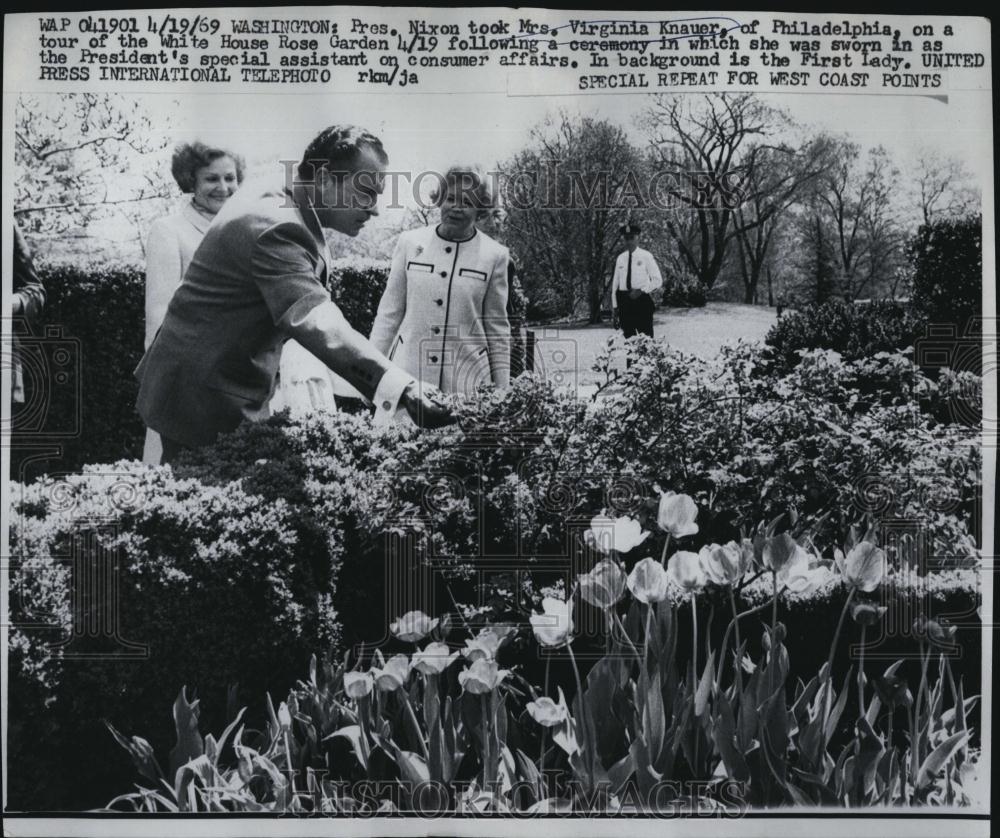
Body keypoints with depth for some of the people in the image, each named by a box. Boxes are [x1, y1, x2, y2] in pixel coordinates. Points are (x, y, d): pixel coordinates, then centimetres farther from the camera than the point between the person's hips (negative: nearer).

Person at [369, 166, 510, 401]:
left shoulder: (494, 255, 1)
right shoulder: (410, 242, 4)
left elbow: (497, 326, 6)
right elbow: (390, 312, 8)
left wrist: (502, 389, 5)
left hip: (467, 380, -1)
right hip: (407, 373, 1)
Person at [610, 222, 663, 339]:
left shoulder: (646, 256, 1)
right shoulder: (620, 258, 11)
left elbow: (657, 280, 0)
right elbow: (615, 283, 13)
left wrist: (641, 291, -13)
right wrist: (615, 306, 8)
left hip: (642, 299, -3)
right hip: (624, 302, 3)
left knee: (646, 336, -7)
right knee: (628, 336, 4)